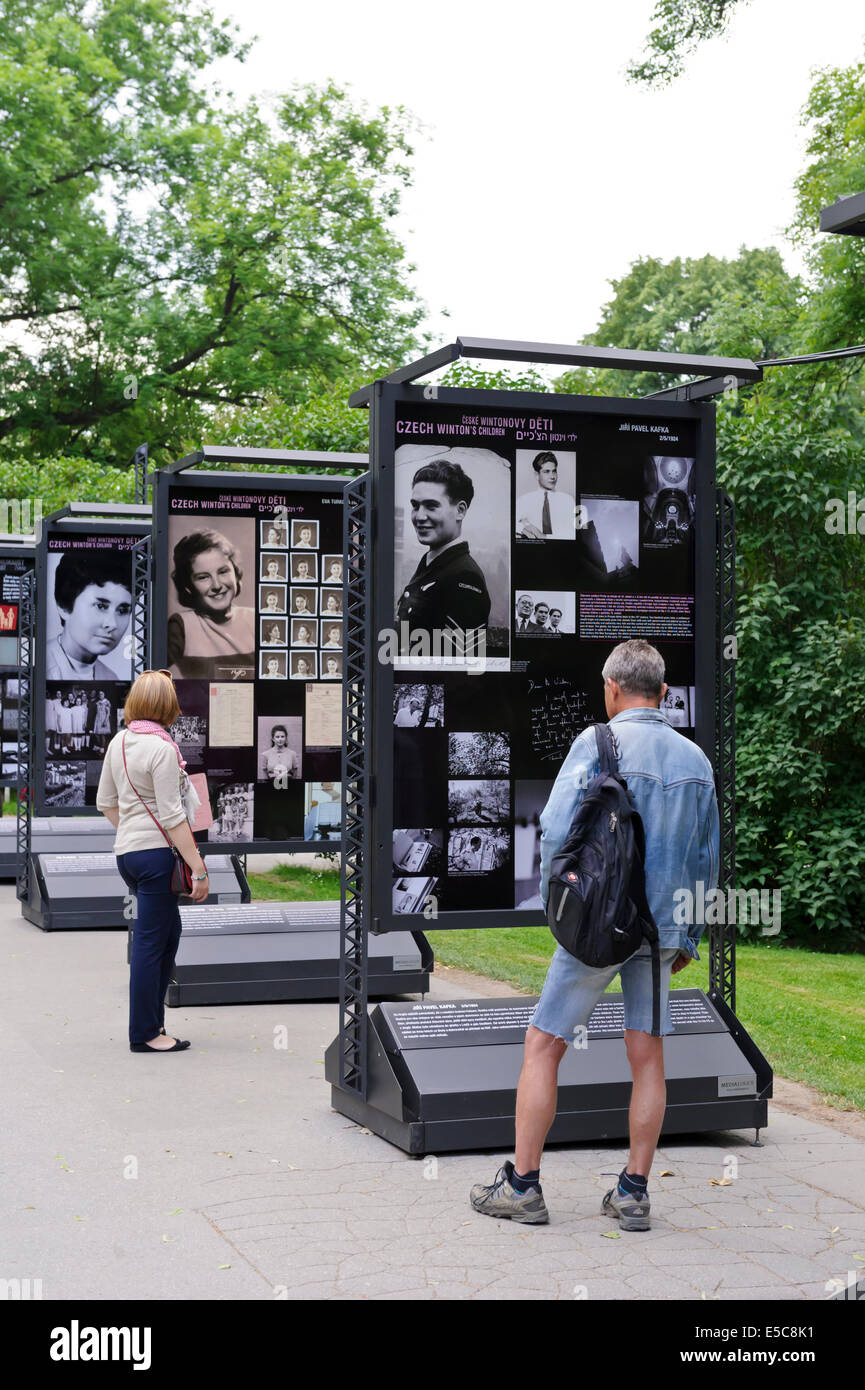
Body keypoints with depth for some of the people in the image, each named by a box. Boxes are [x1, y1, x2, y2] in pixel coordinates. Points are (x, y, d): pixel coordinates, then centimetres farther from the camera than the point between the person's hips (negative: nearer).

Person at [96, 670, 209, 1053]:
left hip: (126, 850, 9)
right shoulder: (162, 749, -15)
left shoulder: (119, 742, 9)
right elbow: (172, 817, -18)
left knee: (168, 932, 19)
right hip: (156, 852, -9)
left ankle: (151, 1019, 23)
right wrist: (199, 869, -16)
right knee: (150, 943, -1)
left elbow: (106, 802, 17)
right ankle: (143, 1033, 7)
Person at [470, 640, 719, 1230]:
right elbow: (707, 857, 13)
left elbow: (557, 829, -15)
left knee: (543, 1046, 4)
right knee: (647, 1055, 7)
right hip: (663, 926, 5)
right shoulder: (695, 758, 8)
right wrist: (690, 935, 21)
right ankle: (634, 1192, 10)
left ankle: (521, 1183, 7)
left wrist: (555, 897, 1)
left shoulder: (598, 742, -8)